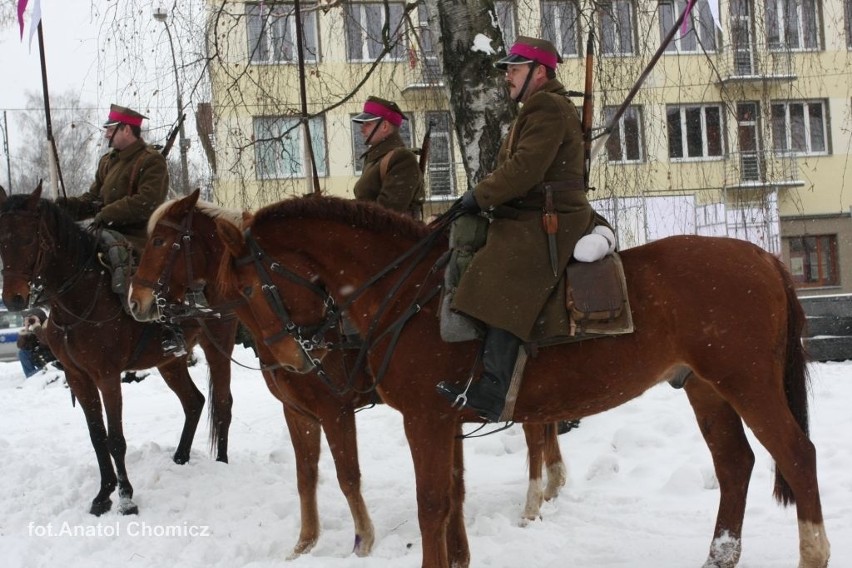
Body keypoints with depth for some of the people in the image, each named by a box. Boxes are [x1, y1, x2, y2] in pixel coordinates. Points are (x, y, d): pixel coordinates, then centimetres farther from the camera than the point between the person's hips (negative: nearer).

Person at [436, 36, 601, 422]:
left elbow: (524, 169, -20)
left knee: (503, 291, -24)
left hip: (548, 223, -12)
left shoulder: (548, 109, -10)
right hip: (533, 219, 12)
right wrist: (485, 197, 11)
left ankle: (491, 391, -33)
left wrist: (481, 196, -13)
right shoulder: (539, 109, 25)